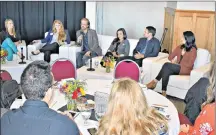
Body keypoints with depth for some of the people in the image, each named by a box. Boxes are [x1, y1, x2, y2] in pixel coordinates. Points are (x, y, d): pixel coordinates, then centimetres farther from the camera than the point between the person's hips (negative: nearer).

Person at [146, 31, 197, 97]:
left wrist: (177, 64, -11)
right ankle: (163, 92, -36)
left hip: (185, 70, -5)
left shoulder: (193, 50, -5)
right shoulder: (179, 47, 14)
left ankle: (154, 82, -23)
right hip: (176, 68, 6)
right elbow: (170, 57, 16)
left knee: (167, 65, -29)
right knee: (166, 71, -31)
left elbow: (189, 65, -12)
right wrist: (173, 61, -3)